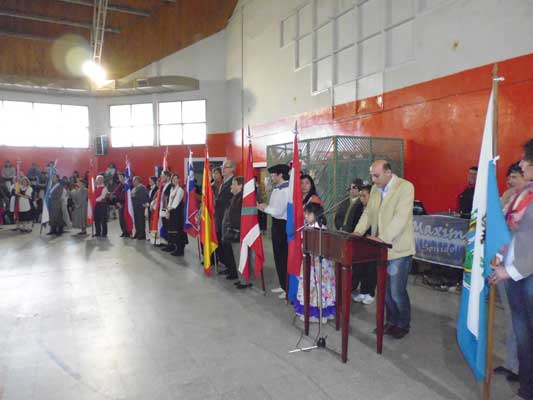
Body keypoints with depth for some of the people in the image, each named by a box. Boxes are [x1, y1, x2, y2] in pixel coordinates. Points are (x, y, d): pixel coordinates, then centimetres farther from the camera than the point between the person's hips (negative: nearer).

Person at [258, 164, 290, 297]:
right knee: (278, 256, 18)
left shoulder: (285, 190, -20)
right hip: (277, 224, 10)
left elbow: (278, 211, -23)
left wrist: (265, 208, -8)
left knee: (283, 257, 0)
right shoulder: (277, 188, 10)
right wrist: (266, 206, -1)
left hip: (283, 225, -10)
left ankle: (288, 288, 13)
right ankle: (283, 285, 33)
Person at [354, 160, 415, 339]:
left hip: (398, 249, -6)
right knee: (385, 290, 14)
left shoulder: (405, 187, -11)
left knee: (397, 292, 0)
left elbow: (400, 217, -21)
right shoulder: (375, 189, 11)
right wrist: (358, 232, -4)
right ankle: (391, 321, 32)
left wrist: (381, 238, -29)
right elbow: (367, 213, 13)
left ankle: (403, 325, 23)